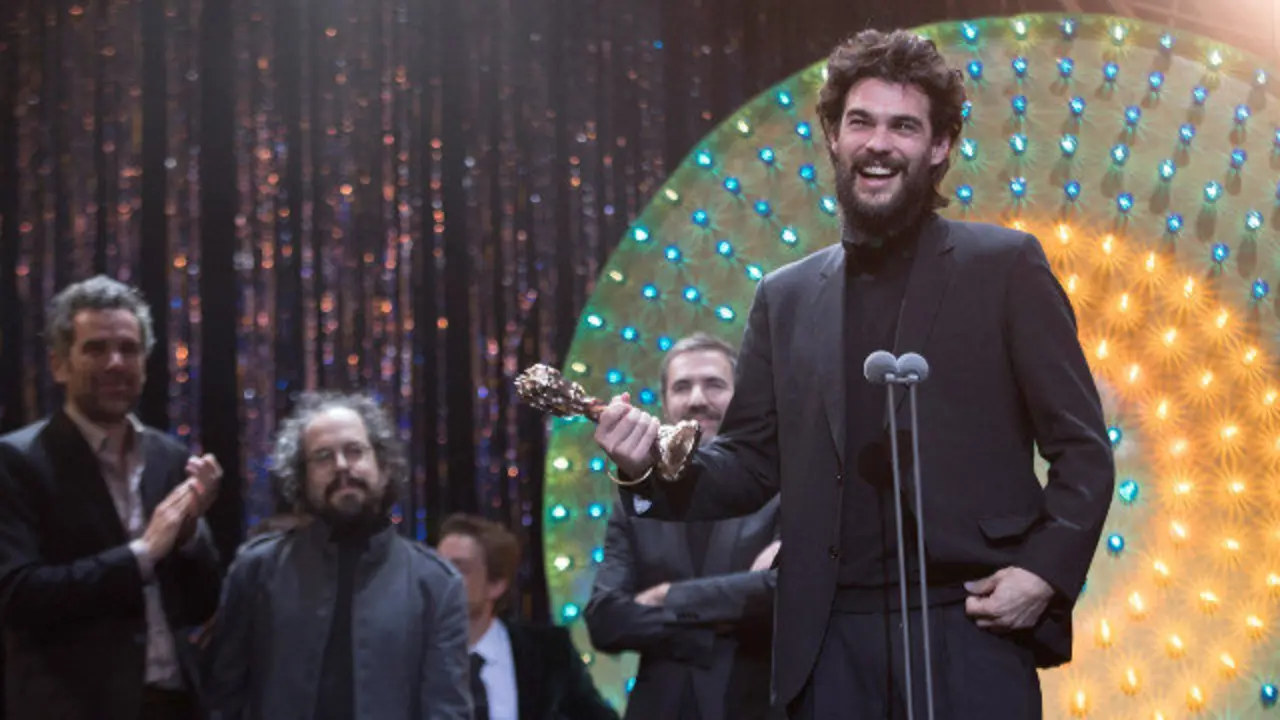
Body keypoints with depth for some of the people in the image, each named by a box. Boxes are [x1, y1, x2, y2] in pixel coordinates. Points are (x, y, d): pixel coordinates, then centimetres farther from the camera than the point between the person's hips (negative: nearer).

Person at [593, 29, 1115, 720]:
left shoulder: (1004, 266, 4)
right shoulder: (786, 298, 14)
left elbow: (1083, 449, 3)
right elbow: (752, 462, 14)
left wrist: (1045, 571, -11)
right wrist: (656, 466, -5)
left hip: (972, 627, -3)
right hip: (835, 639, 3)